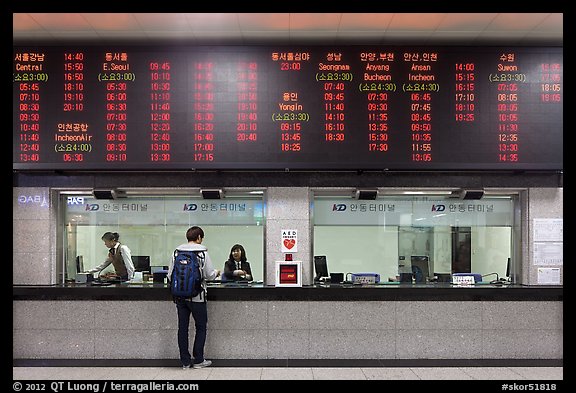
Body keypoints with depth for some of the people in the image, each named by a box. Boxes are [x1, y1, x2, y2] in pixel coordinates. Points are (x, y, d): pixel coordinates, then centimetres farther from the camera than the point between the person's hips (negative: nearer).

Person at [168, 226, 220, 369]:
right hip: (197, 295, -4)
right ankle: (198, 360, 10)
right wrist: (216, 272, 14)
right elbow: (209, 275, -8)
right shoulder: (202, 251, -8)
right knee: (201, 327, 8)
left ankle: (185, 360, 14)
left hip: (180, 296, 4)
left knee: (183, 327, 9)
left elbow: (170, 275, 3)